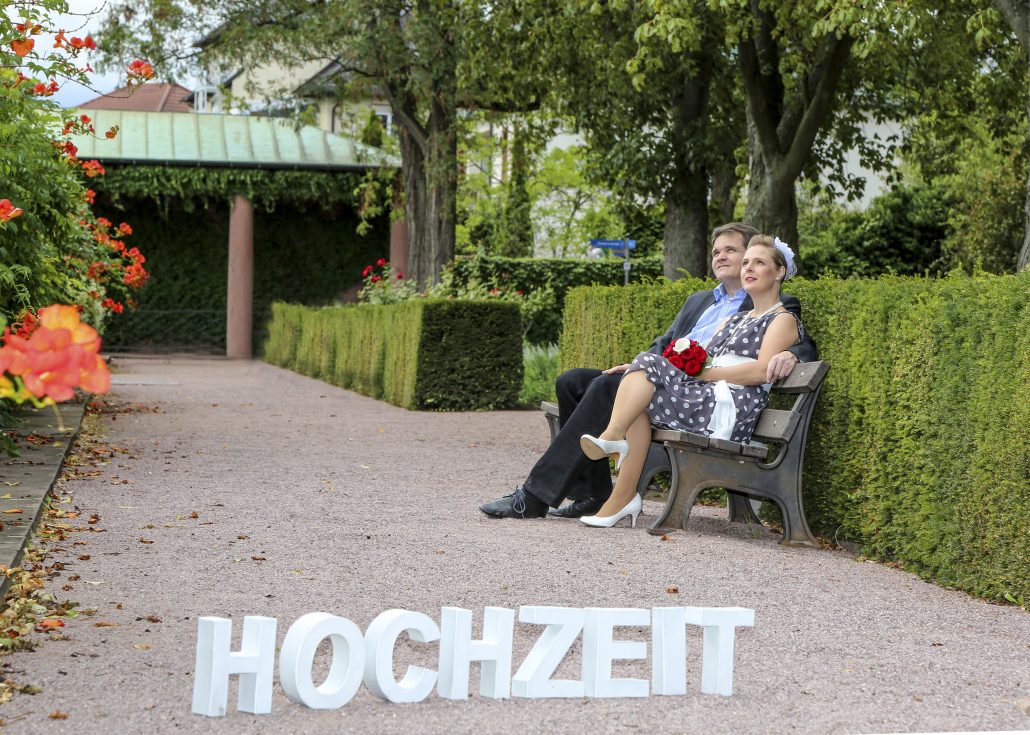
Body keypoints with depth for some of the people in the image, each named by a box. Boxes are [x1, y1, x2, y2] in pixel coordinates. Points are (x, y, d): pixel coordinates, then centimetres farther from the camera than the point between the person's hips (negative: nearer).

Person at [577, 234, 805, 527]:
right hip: (702, 398, 7)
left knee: (648, 364, -21)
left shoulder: (784, 319, 8)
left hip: (732, 407, -7)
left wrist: (700, 373, -9)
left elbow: (761, 372, -9)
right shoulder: (735, 319, 33)